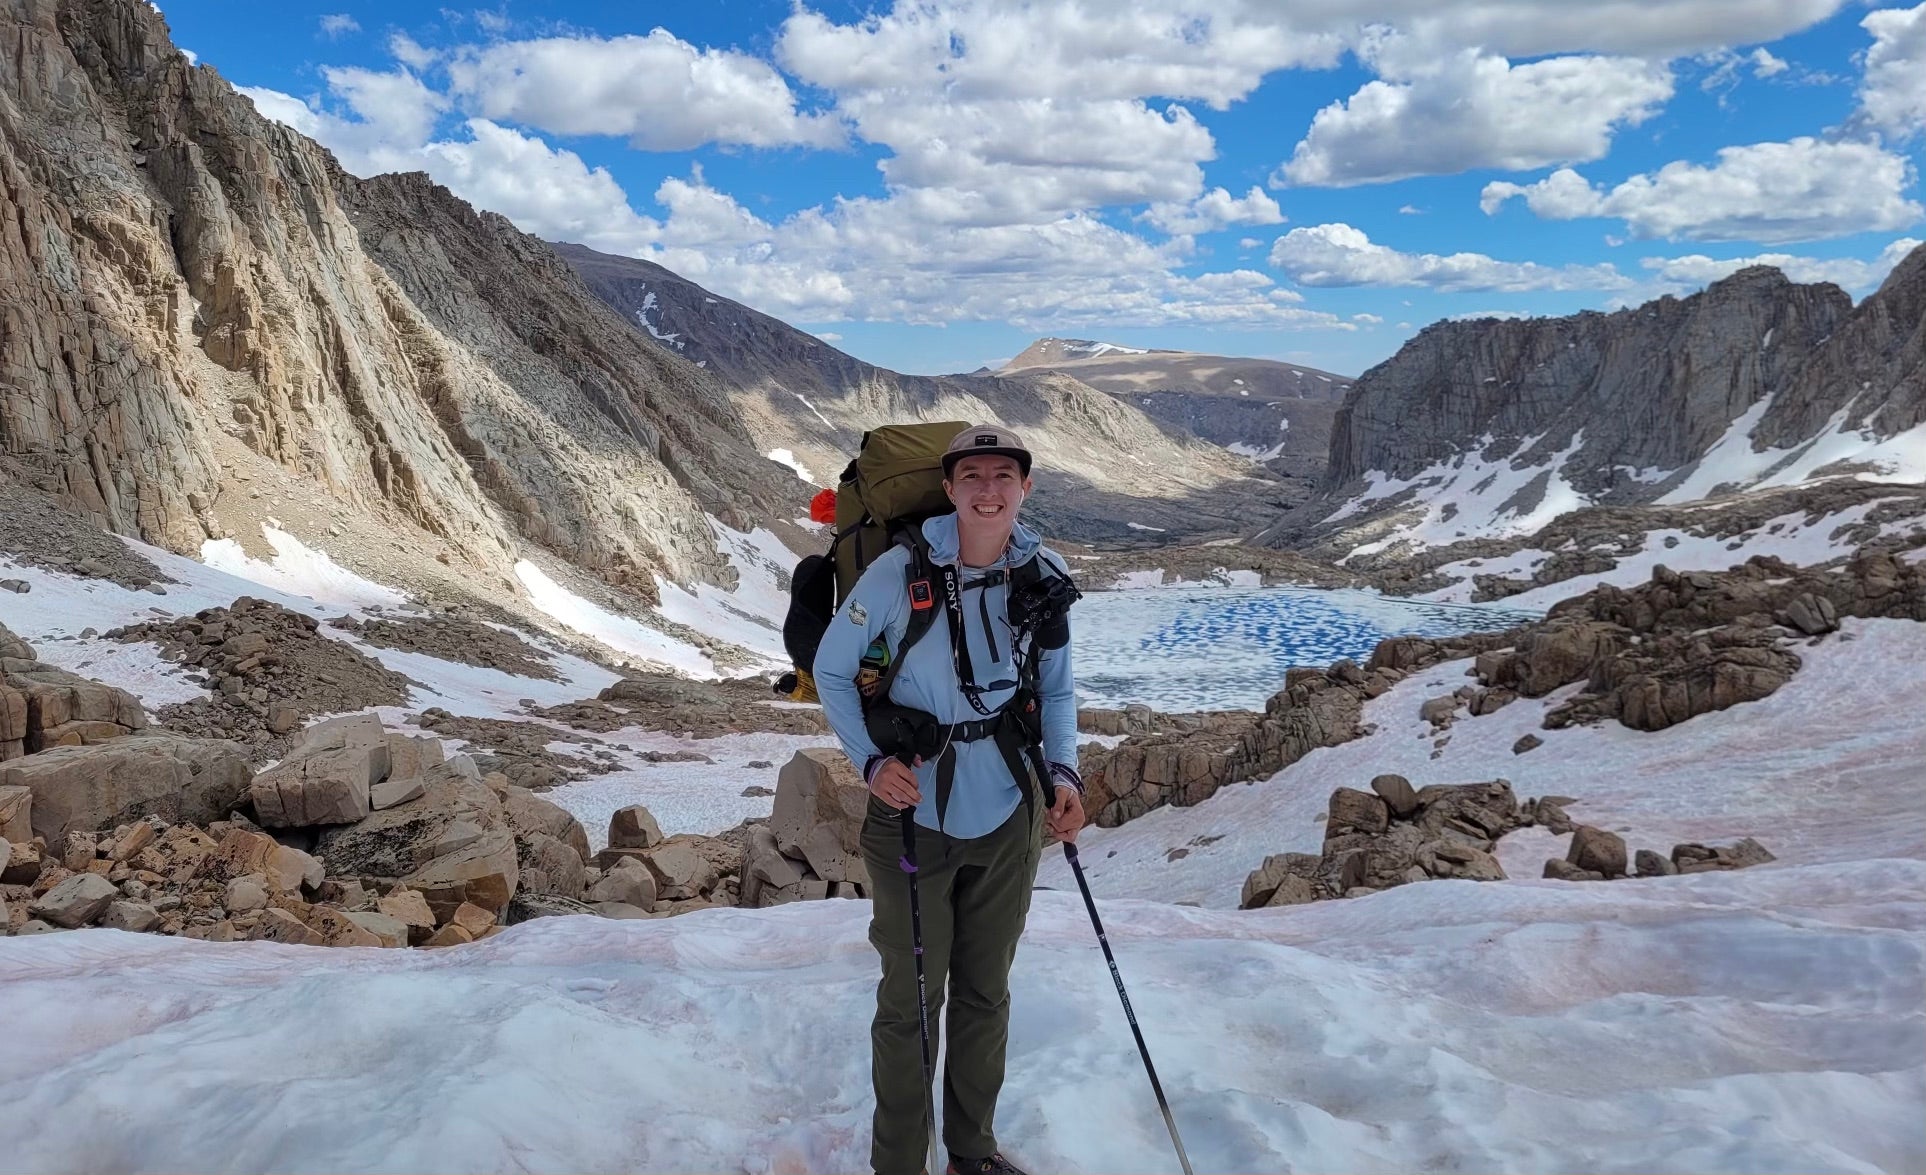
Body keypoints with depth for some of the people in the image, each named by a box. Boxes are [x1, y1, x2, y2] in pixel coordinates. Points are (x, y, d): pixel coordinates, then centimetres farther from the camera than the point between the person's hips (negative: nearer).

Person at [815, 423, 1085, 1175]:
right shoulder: (899, 572, -14)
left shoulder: (1045, 579, -4)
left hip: (1009, 816, 4)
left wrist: (1063, 772, -6)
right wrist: (871, 761, -16)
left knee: (986, 991, 18)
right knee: (911, 998, 8)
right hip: (915, 815, -3)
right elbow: (831, 671, -4)